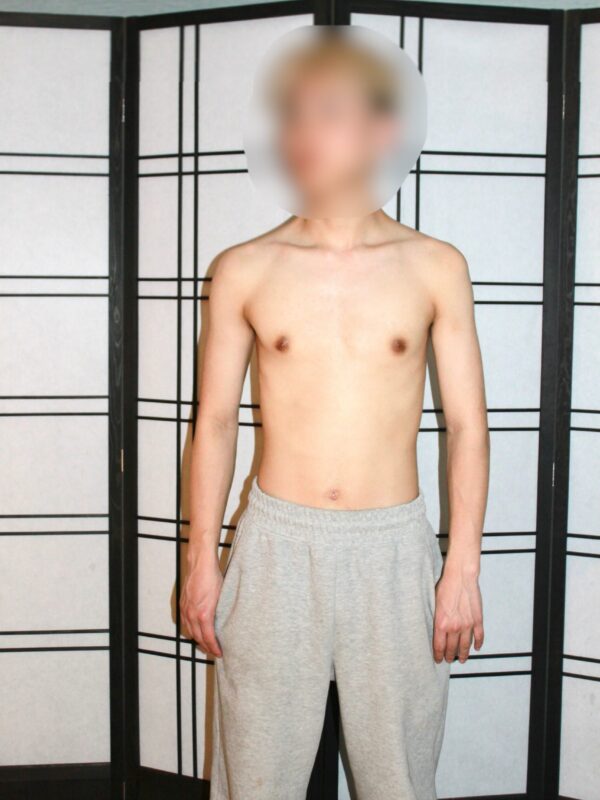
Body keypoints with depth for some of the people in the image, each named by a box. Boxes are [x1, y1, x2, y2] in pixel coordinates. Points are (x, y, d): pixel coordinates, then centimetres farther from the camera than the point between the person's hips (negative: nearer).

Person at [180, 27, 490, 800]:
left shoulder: (436, 267, -1)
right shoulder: (243, 271, 0)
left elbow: (467, 424, 0)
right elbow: (214, 421, 4)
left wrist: (463, 567, -4)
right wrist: (201, 559, 3)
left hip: (394, 545, 0)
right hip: (276, 542, 1)